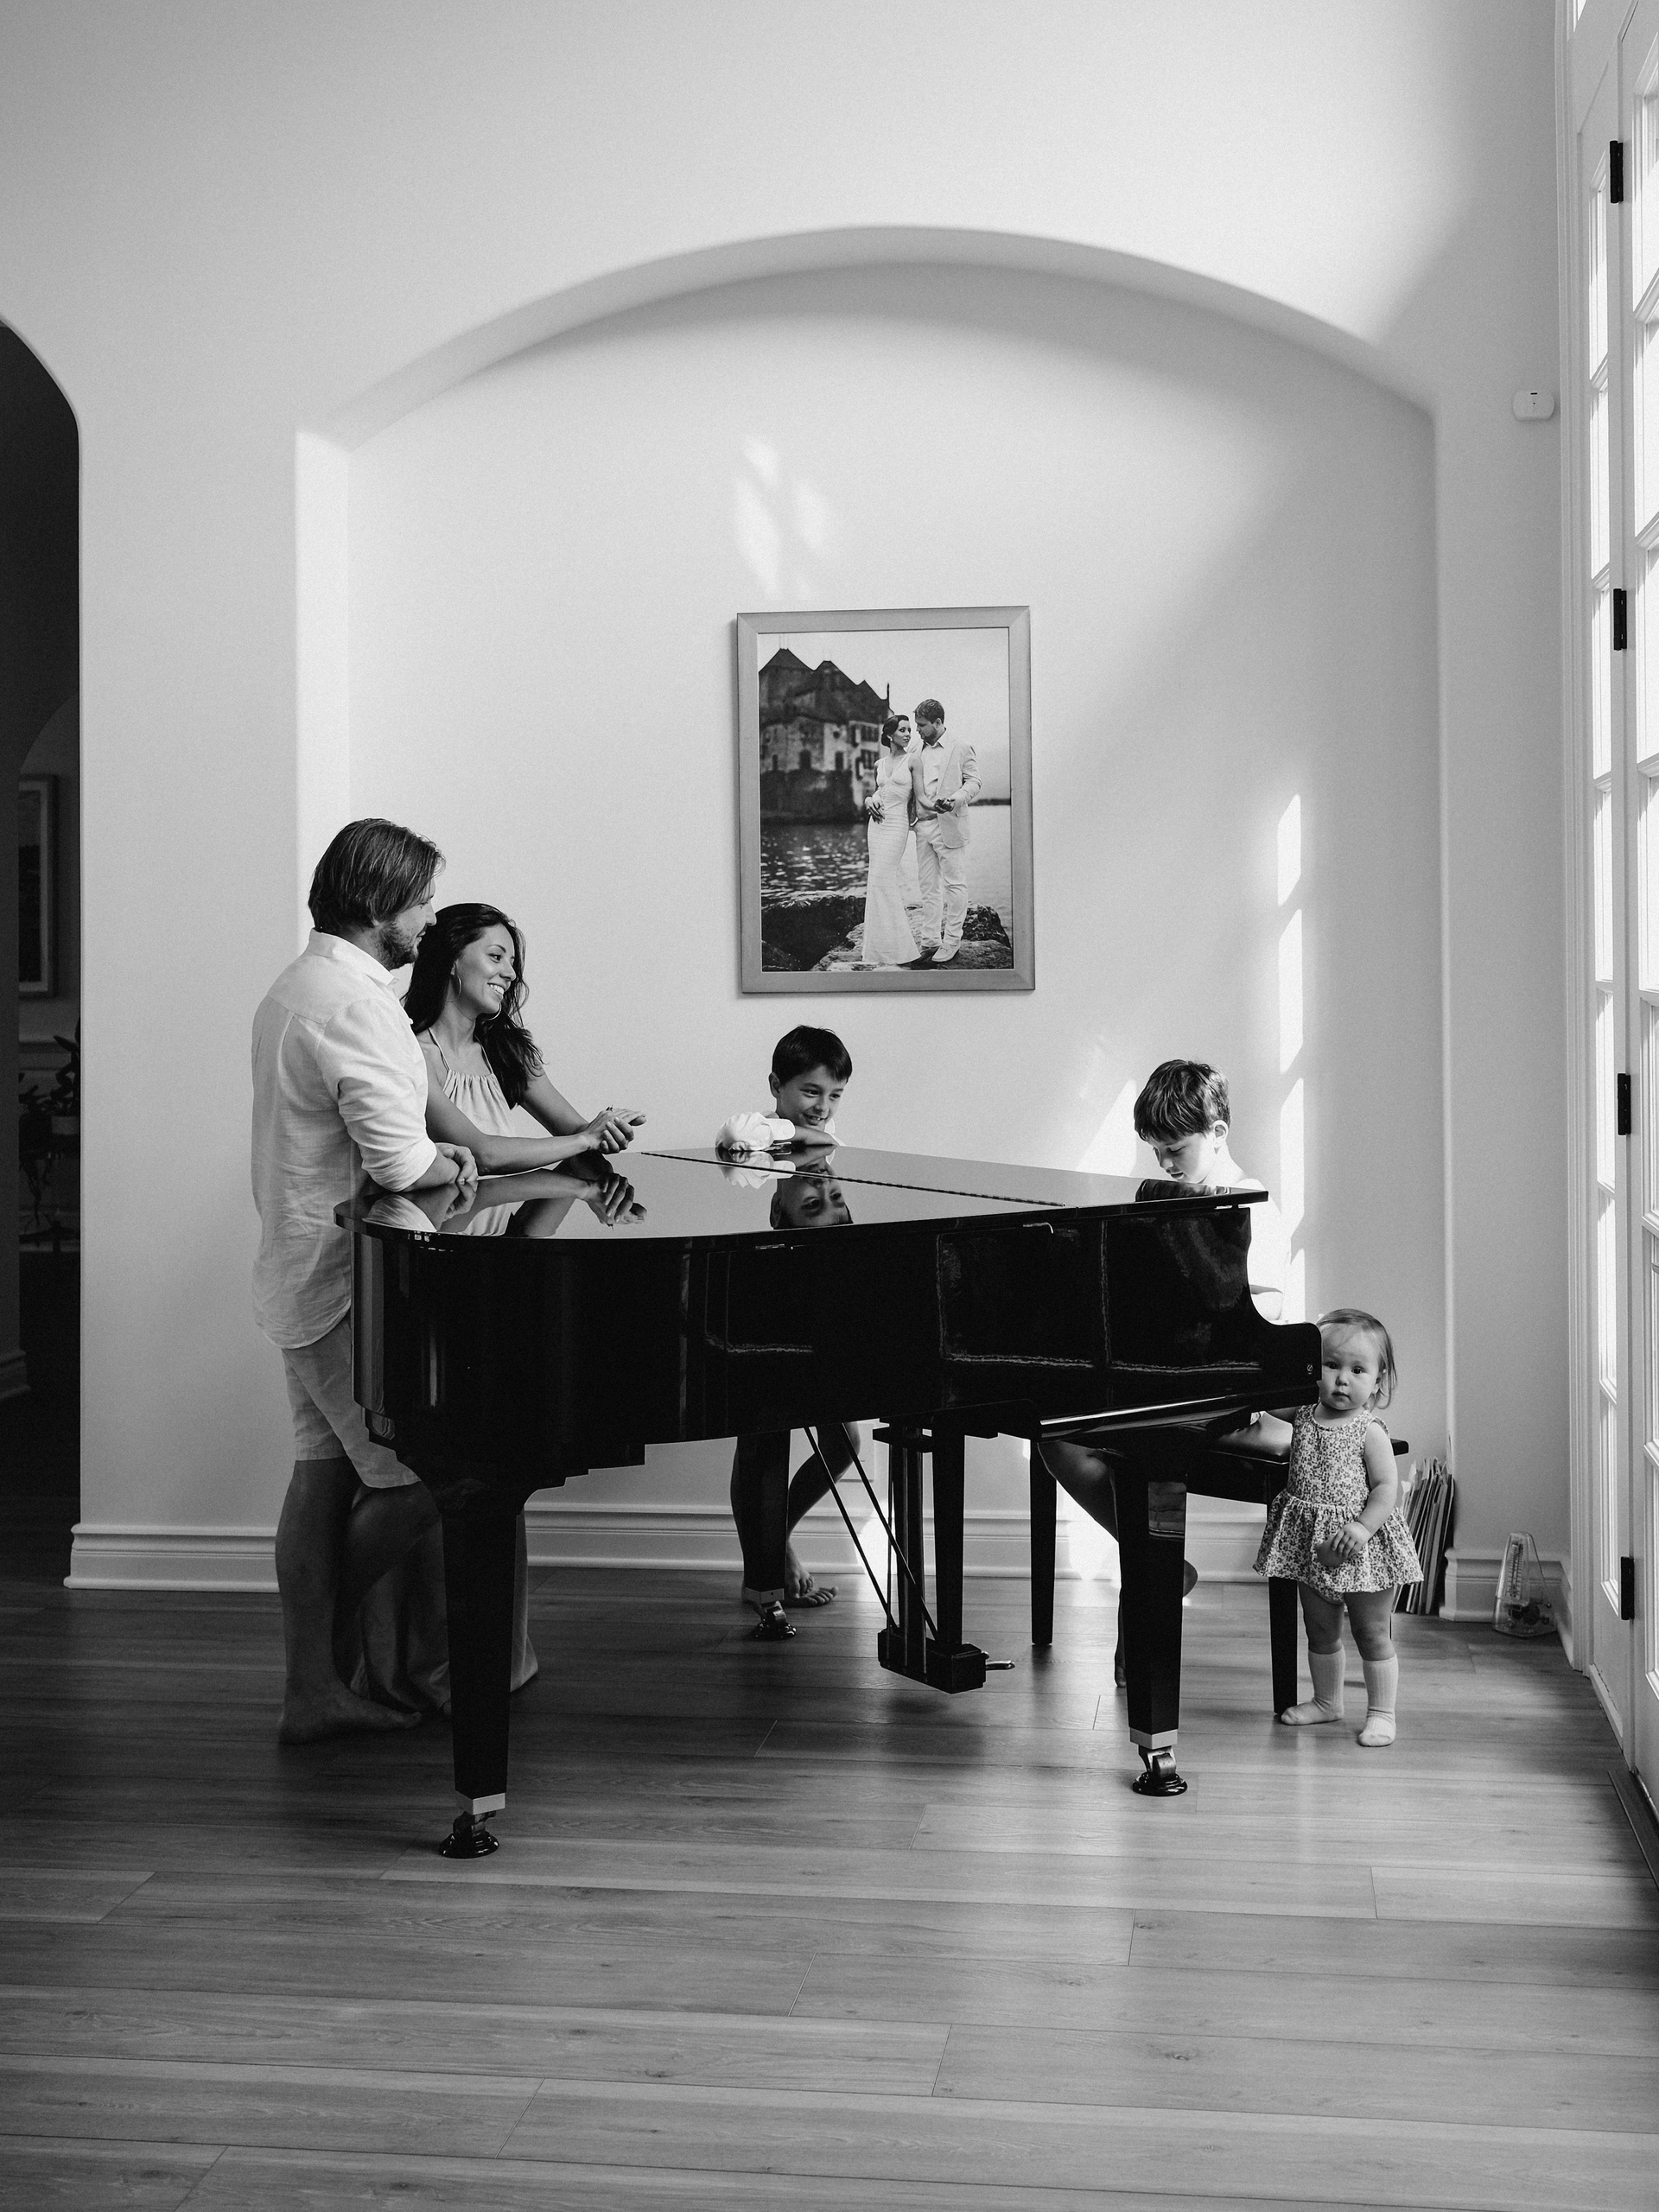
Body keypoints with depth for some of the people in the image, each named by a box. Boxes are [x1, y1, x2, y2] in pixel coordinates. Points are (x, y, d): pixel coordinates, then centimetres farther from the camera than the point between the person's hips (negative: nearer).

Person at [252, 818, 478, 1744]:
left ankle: (311, 1687, 17)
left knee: (324, 1476, 12)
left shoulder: (297, 984, 15)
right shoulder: (354, 1000, -20)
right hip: (347, 1282, -11)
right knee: (419, 1477, -2)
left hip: (302, 1274, 11)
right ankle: (326, 1637, 17)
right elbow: (399, 1163, -25)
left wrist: (432, 1153, 8)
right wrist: (450, 1163, -4)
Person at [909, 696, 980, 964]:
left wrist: (956, 799, -20)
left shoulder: (961, 749, -1)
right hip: (923, 824, 5)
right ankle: (930, 941, 13)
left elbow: (973, 781, -1)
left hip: (950, 825, -5)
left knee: (955, 884, 0)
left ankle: (951, 943, 5)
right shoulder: (914, 751, 11)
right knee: (929, 886, 8)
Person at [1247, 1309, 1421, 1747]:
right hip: (1312, 1543, 5)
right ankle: (1326, 1701, 33)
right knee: (1320, 1630, 17)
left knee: (1373, 1634, 4)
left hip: (1361, 1547, -5)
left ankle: (1381, 1714, 15)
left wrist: (1363, 1527, -28)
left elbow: (1387, 1489, -17)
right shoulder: (1304, 1415, 2)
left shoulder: (1370, 1433, -13)